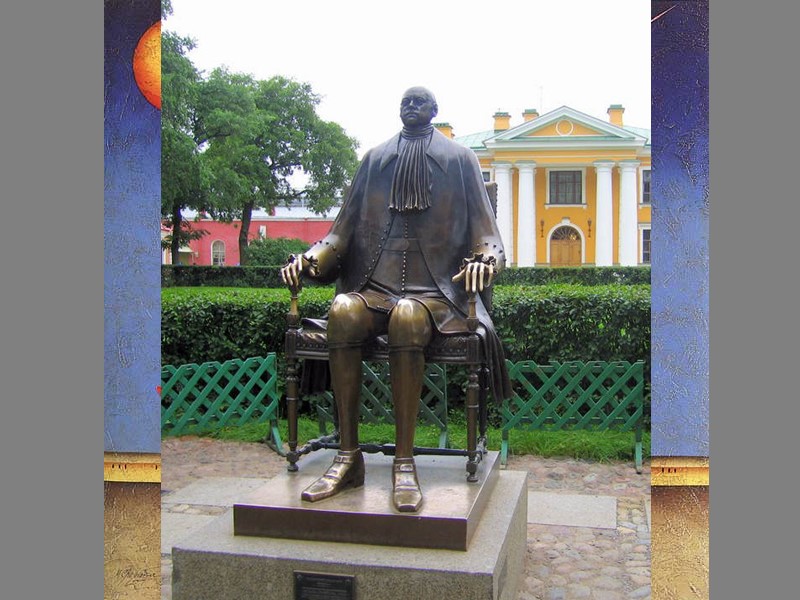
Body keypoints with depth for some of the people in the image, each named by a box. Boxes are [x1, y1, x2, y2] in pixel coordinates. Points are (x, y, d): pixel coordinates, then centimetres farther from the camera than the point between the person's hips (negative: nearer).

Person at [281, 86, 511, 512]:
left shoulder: (459, 160, 14)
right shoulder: (376, 160, 20)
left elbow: (486, 236, 6)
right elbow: (344, 230, 15)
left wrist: (484, 260, -18)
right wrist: (310, 258, -5)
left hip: (435, 291, -2)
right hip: (375, 285, 2)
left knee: (407, 316, -37)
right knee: (343, 311, -32)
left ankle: (404, 462, -32)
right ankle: (349, 457, -27)